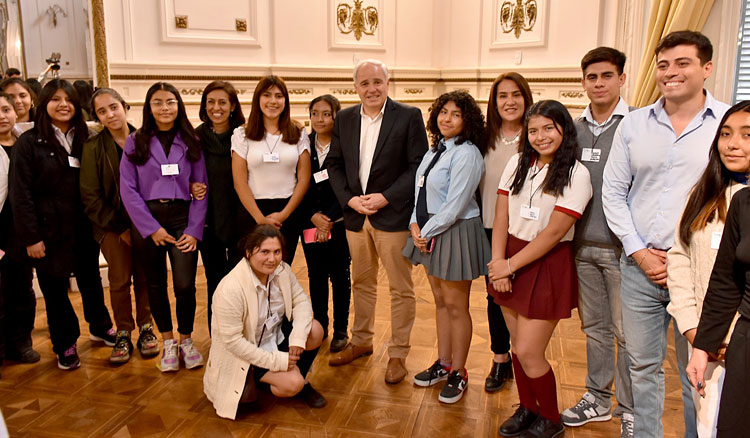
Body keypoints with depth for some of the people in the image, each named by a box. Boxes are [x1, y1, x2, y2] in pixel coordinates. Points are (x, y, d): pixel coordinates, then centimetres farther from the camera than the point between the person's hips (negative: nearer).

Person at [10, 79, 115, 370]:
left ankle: (100, 327, 38)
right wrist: (30, 237, -12)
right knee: (55, 290, 9)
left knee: (91, 280, 17)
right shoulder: (29, 142, -7)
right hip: (50, 231, -3)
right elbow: (21, 194, -9)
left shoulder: (84, 140, 5)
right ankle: (65, 345, 25)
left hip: (84, 228, 3)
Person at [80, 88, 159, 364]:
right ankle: (123, 333, 19)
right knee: (119, 281, 2)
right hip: (112, 226, -1)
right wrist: (119, 228, -8)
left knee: (144, 278, 5)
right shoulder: (93, 148, -3)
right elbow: (90, 196, -4)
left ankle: (145, 328, 22)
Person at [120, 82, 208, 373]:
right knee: (156, 284, 8)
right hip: (146, 220, 0)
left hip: (182, 218, 0)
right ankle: (168, 342, 25)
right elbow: (128, 189, -2)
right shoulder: (135, 141, 4)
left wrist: (194, 230, -5)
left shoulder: (191, 142, 7)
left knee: (185, 284, -10)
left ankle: (186, 341, 13)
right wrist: (152, 228, -9)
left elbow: (201, 188, 4)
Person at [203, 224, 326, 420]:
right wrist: (277, 360, -25)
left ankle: (301, 384, 6)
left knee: (315, 331, -19)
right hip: (245, 352, -6)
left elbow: (301, 300, -5)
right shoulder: (230, 290, -30)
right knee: (292, 383, -22)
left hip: (277, 335, 6)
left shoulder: (282, 270, -10)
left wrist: (298, 336, -25)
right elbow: (232, 340, -27)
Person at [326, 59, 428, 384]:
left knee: (401, 289, 5)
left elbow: (419, 166, -10)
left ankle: (398, 354, 20)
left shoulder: (409, 116, -6)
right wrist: (349, 199, -7)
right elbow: (334, 164, 8)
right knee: (361, 283, 18)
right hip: (355, 214, 5)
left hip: (393, 215, -4)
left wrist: (385, 197, -17)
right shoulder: (344, 119, 8)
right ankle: (361, 341, 36)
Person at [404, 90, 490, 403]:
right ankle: (443, 364, 31)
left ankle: (458, 373, 20)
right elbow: (421, 192, 13)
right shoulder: (434, 151, 10)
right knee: (440, 301, 17)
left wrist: (426, 232, -13)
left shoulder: (466, 154, -16)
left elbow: (454, 205, -20)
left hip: (456, 233, -8)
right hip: (430, 232, 8)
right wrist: (415, 225, -2)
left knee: (455, 305, 3)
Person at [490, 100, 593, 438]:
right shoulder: (518, 163, 5)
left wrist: (510, 265, -12)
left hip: (548, 265, -4)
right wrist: (498, 263, -8)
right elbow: (501, 218, 3)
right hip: (511, 261, 5)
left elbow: (553, 233, -15)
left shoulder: (576, 174, -10)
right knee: (518, 345, 12)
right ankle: (527, 409, 34)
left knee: (528, 352, -2)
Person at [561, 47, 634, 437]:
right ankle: (598, 398, 31)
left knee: (626, 332, 4)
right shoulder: (574, 129, 9)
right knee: (593, 326, 16)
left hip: (622, 247, -5)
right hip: (583, 244, 5)